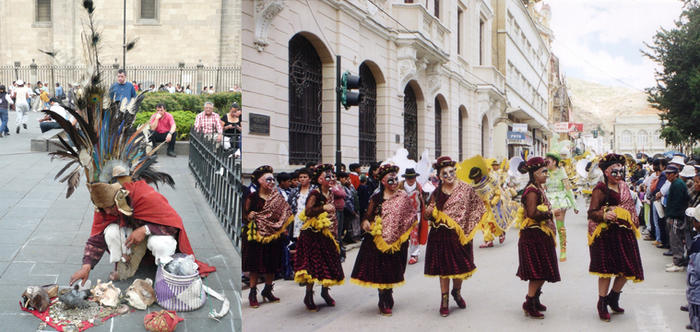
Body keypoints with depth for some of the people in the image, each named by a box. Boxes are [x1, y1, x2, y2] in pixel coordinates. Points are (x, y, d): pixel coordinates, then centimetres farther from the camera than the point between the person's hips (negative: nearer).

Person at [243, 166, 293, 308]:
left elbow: (283, 214, 13)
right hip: (256, 236, -4)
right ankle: (253, 293, 9)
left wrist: (282, 227, 1)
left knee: (272, 265, 8)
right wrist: (249, 217, -21)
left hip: (274, 236, 4)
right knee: (255, 265, -1)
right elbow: (245, 215, -1)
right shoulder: (252, 198, -4)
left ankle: (267, 291, 23)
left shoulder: (277, 197, 8)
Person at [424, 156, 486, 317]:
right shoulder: (437, 192, 3)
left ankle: (456, 291, 37)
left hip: (459, 234, -1)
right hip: (441, 235, 1)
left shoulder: (465, 188, -2)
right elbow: (427, 216, 9)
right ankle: (444, 300, 18)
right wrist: (428, 212, -15)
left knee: (461, 266, 9)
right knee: (443, 268, 5)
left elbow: (478, 206, 0)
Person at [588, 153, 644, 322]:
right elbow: (591, 213, -15)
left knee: (627, 269, 7)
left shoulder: (623, 186, 14)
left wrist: (633, 226, 20)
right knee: (606, 269, -5)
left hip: (624, 233, 7)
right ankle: (602, 304, 8)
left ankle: (613, 299, 28)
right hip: (606, 234, -7)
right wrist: (604, 215, -33)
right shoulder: (600, 189, -9)